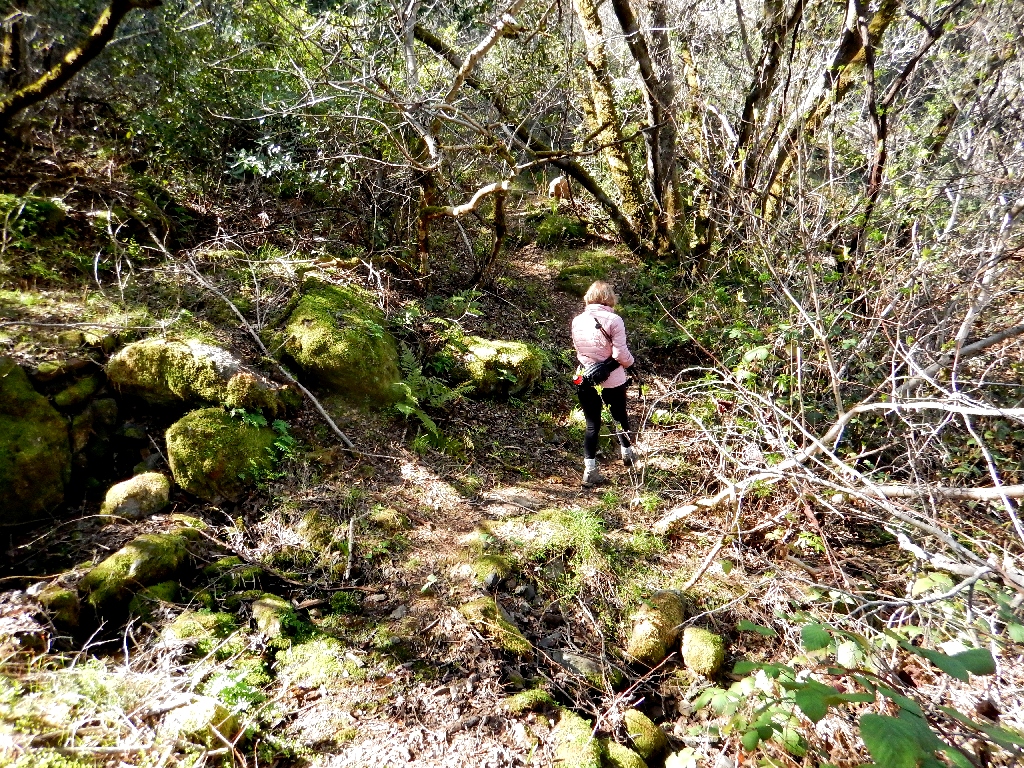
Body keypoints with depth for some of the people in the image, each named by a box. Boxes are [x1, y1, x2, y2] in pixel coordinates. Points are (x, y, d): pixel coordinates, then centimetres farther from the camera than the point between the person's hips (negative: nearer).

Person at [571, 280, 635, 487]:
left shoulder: (577, 321, -2)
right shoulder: (613, 320, -16)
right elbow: (620, 354, -18)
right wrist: (629, 362, 2)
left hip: (585, 380, 2)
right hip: (612, 381, -2)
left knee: (592, 424, 10)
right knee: (620, 415, 23)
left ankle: (590, 470, 6)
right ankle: (626, 450, 46)